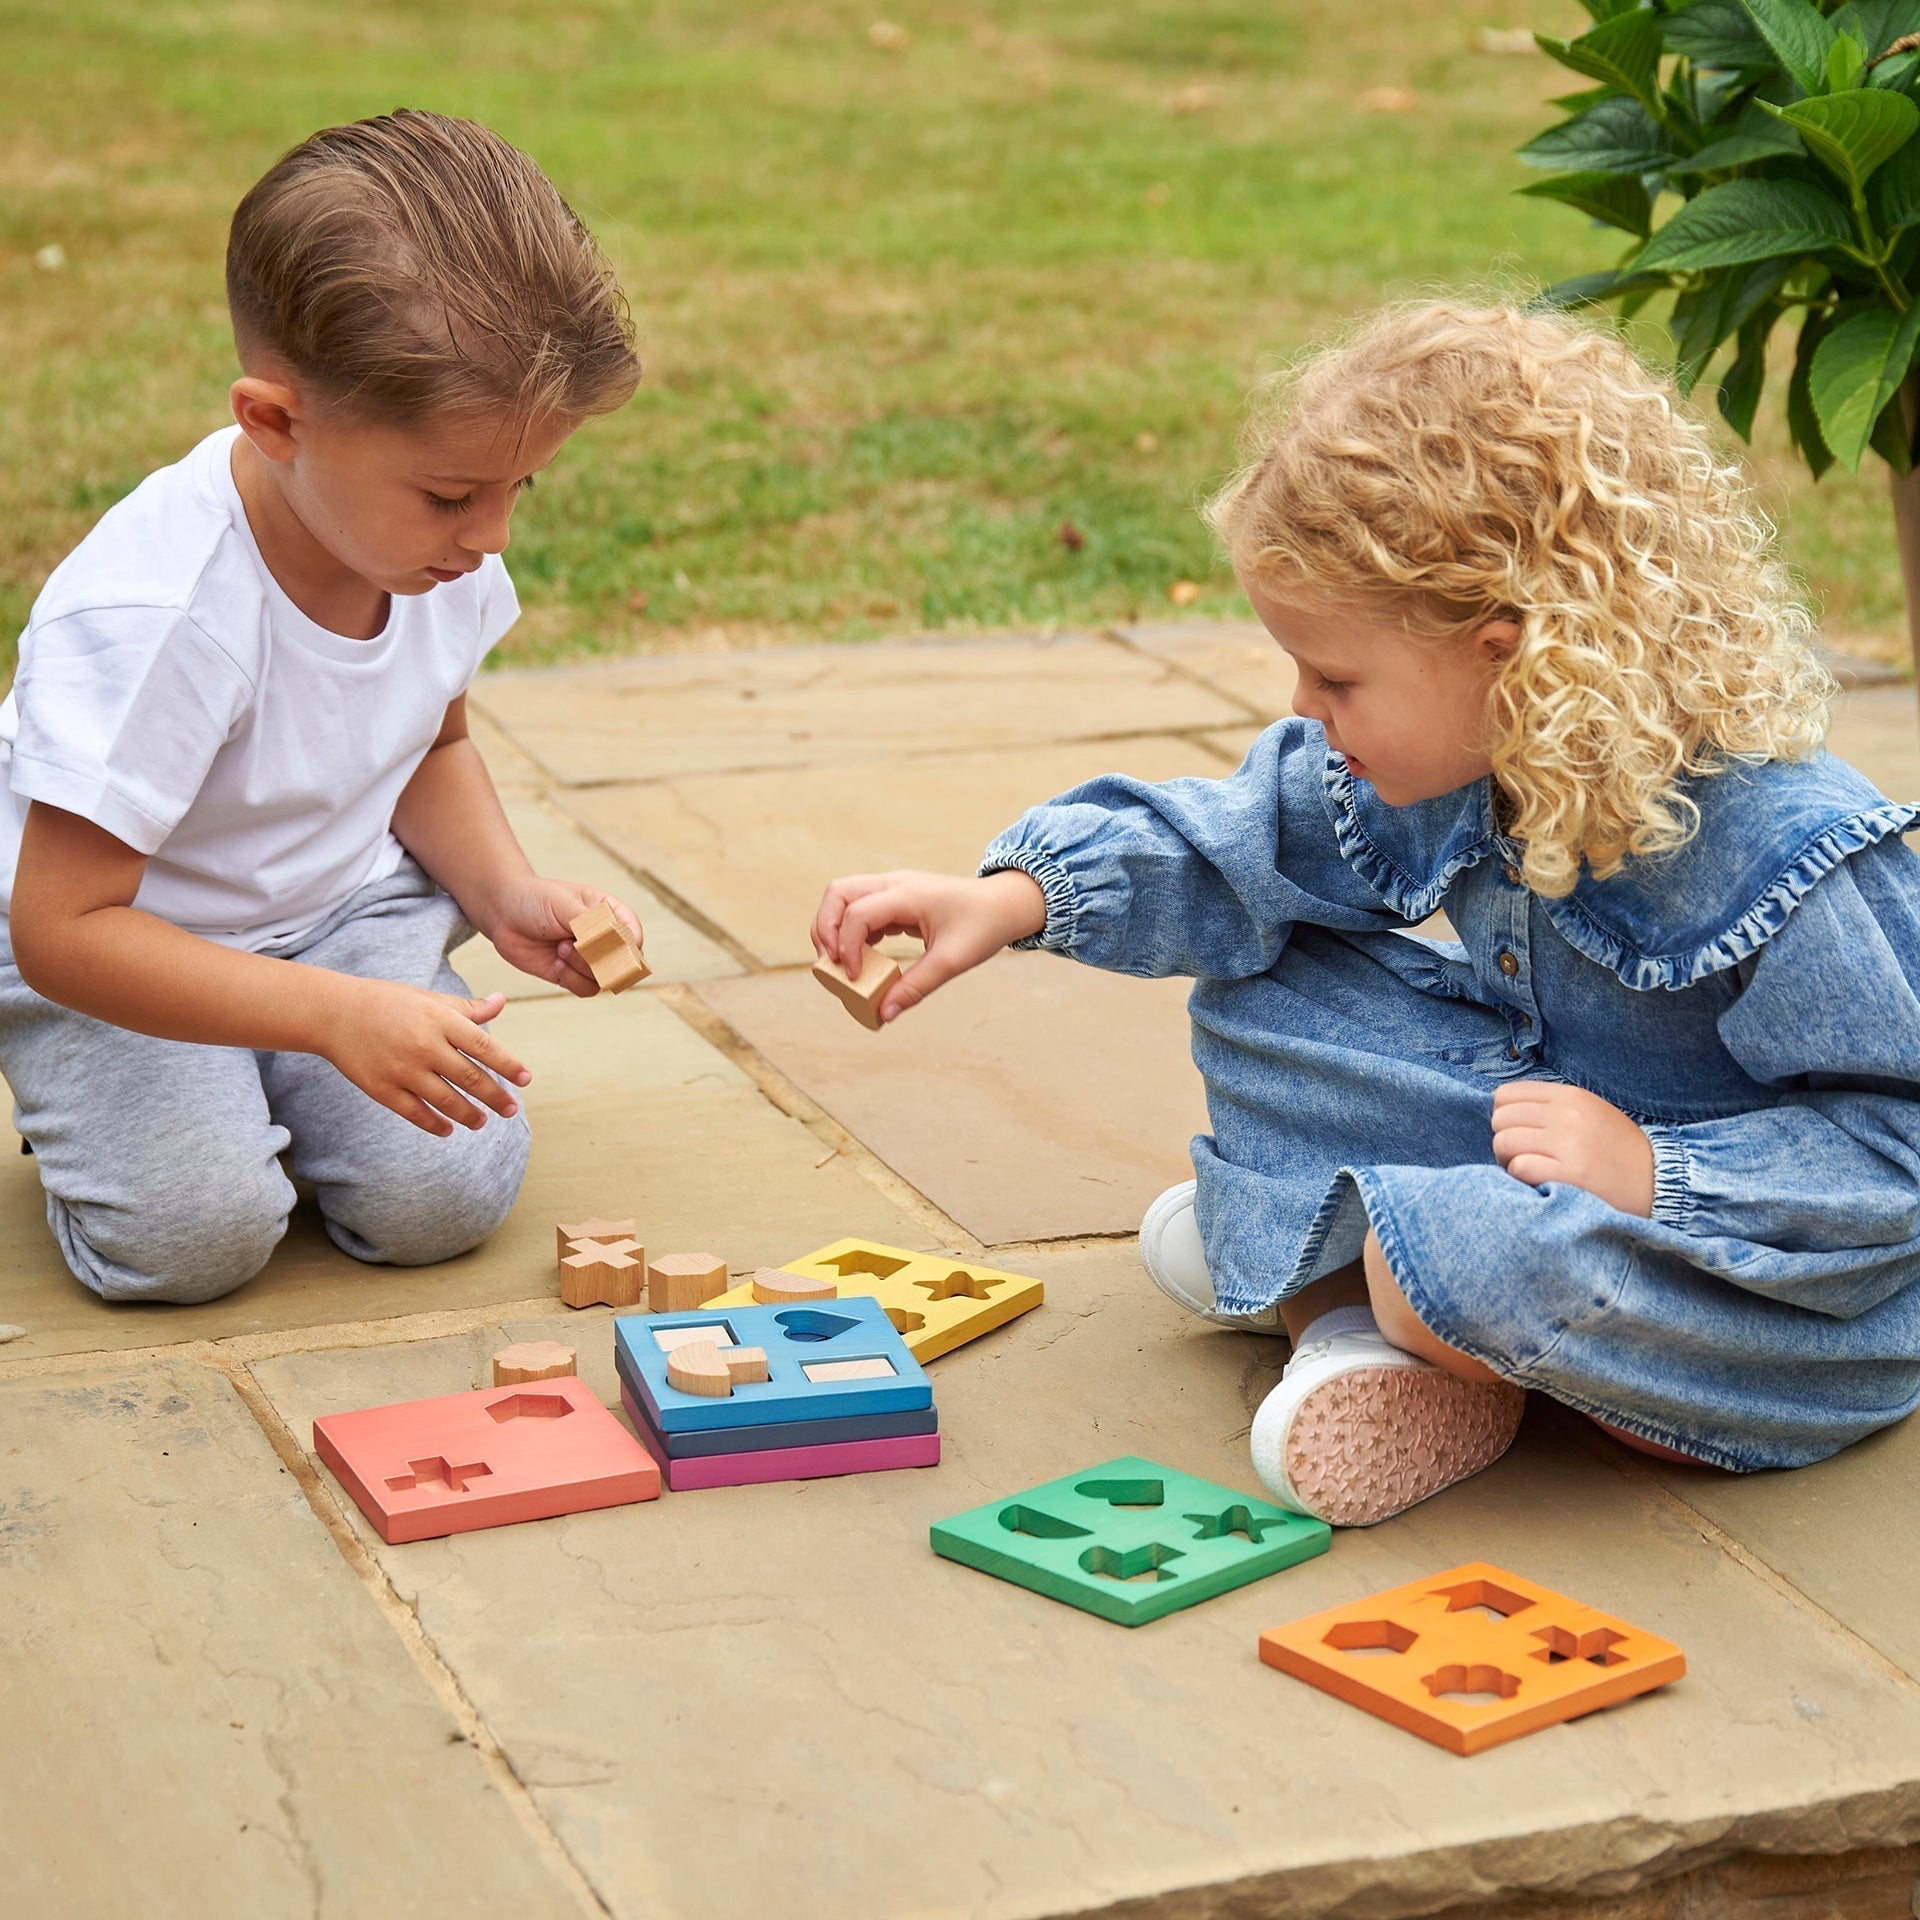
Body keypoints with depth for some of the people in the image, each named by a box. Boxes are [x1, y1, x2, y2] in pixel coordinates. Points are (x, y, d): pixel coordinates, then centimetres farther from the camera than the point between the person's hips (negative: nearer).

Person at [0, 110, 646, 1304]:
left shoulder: (444, 549, -12)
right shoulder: (155, 617, -34)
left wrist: (503, 892, -9)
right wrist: (337, 1015, -38)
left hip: (342, 909, 4)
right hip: (116, 943, -4)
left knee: (444, 1196, -18)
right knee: (192, 1233, -24)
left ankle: (266, 1079, 12)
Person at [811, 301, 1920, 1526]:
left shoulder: (1781, 858, -30)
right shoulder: (1446, 760, -8)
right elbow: (1253, 847, 5)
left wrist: (1656, 1171, -35)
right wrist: (1017, 898, -5)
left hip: (1774, 1286, -7)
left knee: (1516, 1255, -38)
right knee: (1265, 991, 0)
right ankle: (1343, 1303, -13)